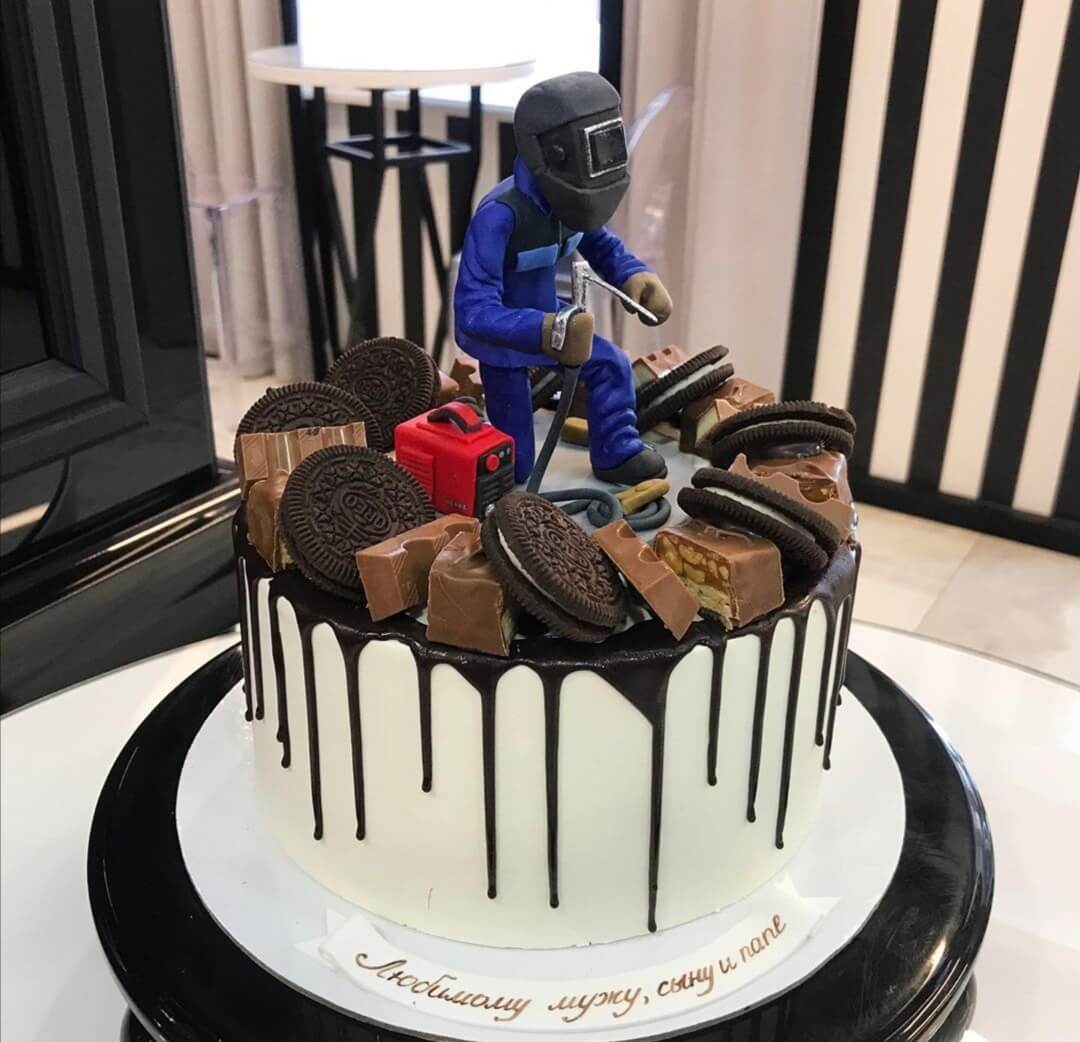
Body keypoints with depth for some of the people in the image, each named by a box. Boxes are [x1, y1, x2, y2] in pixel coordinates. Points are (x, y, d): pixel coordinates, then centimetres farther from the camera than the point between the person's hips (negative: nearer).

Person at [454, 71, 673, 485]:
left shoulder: (563, 198, -15)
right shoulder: (500, 214, -37)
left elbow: (599, 243, 6)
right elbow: (473, 311, -41)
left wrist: (637, 275, -15)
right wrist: (543, 331, -56)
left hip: (547, 316, 6)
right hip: (500, 332, -6)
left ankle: (617, 455, 23)